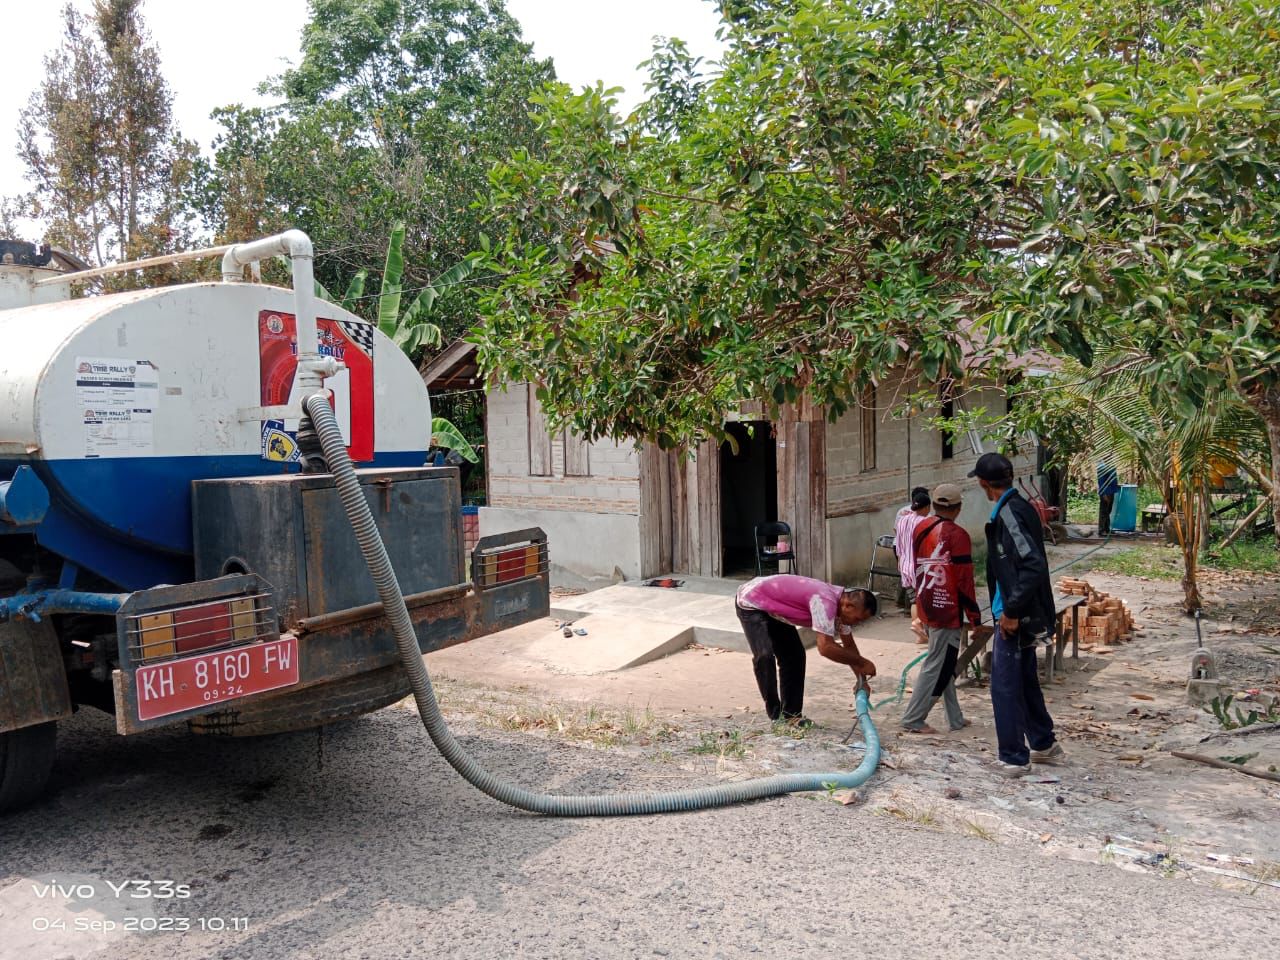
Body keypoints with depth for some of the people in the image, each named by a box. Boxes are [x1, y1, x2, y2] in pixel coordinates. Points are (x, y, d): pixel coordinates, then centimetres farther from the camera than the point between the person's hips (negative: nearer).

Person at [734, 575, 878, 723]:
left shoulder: (840, 601, -4)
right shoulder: (825, 601, -34)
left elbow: (849, 645, 10)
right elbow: (826, 647, -40)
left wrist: (861, 679, 8)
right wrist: (862, 663, -28)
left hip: (772, 608, 9)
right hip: (751, 603, -9)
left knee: (794, 655, 6)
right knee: (765, 655, -23)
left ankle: (790, 715, 14)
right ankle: (777, 716, -12)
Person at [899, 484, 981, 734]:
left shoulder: (921, 528, 6)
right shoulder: (957, 535, -15)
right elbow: (964, 580, -15)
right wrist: (974, 615, -6)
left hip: (927, 607, 8)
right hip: (948, 610, -8)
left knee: (945, 663, 17)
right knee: (937, 665, 0)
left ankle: (955, 718, 25)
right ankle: (913, 719, 3)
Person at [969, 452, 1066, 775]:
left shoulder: (1008, 513, -19)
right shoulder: (1020, 507, 9)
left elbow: (1033, 565, -28)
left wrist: (1011, 611, -22)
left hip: (1014, 617, -10)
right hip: (1025, 614, 10)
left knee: (1005, 686, 1)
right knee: (1025, 682, 21)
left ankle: (1014, 758, 11)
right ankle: (1044, 744, 33)